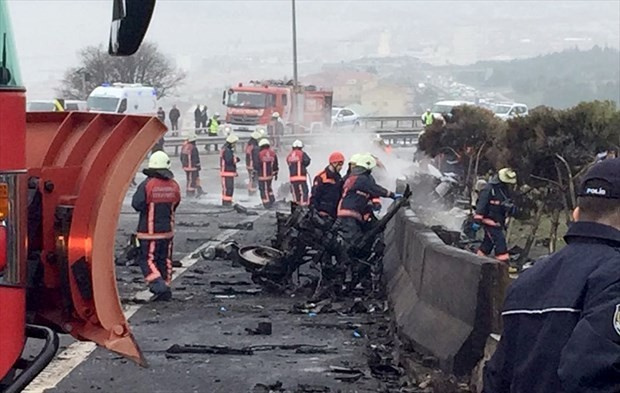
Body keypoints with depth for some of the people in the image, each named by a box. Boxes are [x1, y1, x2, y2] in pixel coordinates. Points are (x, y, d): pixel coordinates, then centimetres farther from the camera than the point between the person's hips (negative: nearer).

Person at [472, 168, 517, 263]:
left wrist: (511, 207, -4)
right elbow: (481, 205, -16)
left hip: (498, 222, 8)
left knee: (488, 243, 13)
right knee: (500, 240, -14)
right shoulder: (489, 189, -14)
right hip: (489, 221, -8)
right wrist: (477, 221, -20)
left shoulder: (505, 190, 12)